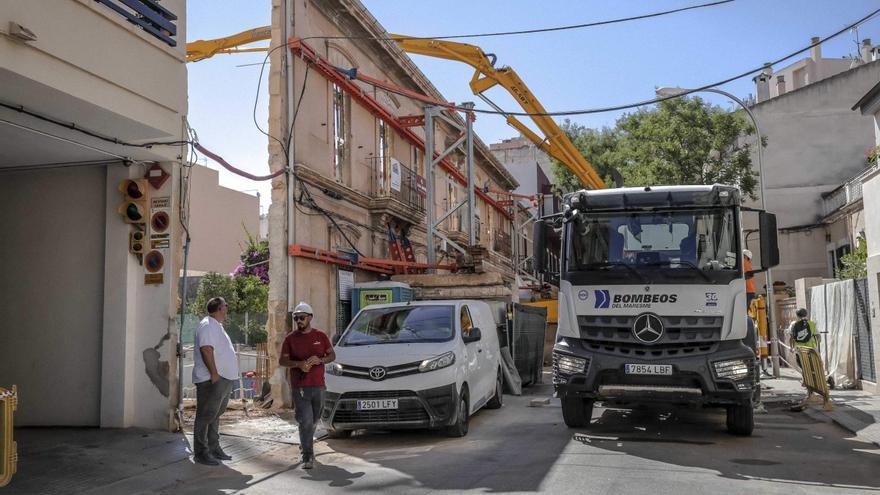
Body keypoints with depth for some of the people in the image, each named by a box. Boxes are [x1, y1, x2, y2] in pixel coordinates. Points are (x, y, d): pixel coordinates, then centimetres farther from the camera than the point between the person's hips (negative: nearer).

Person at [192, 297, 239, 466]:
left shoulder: (217, 326, 19)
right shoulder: (207, 325, -13)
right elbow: (206, 350, -23)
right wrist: (214, 374, -24)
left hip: (223, 380, 11)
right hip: (211, 381, -10)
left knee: (215, 416, 16)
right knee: (205, 416, -5)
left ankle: (214, 449, 24)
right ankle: (201, 453, -1)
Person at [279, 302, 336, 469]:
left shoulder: (321, 336, 4)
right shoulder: (290, 338, 0)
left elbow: (332, 355, 9)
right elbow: (282, 361, -1)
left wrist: (320, 360, -12)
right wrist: (298, 364, -19)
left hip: (318, 385, 3)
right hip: (299, 387, -3)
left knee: (314, 418, 17)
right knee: (305, 421, -10)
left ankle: (305, 441, 43)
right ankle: (308, 457, -7)